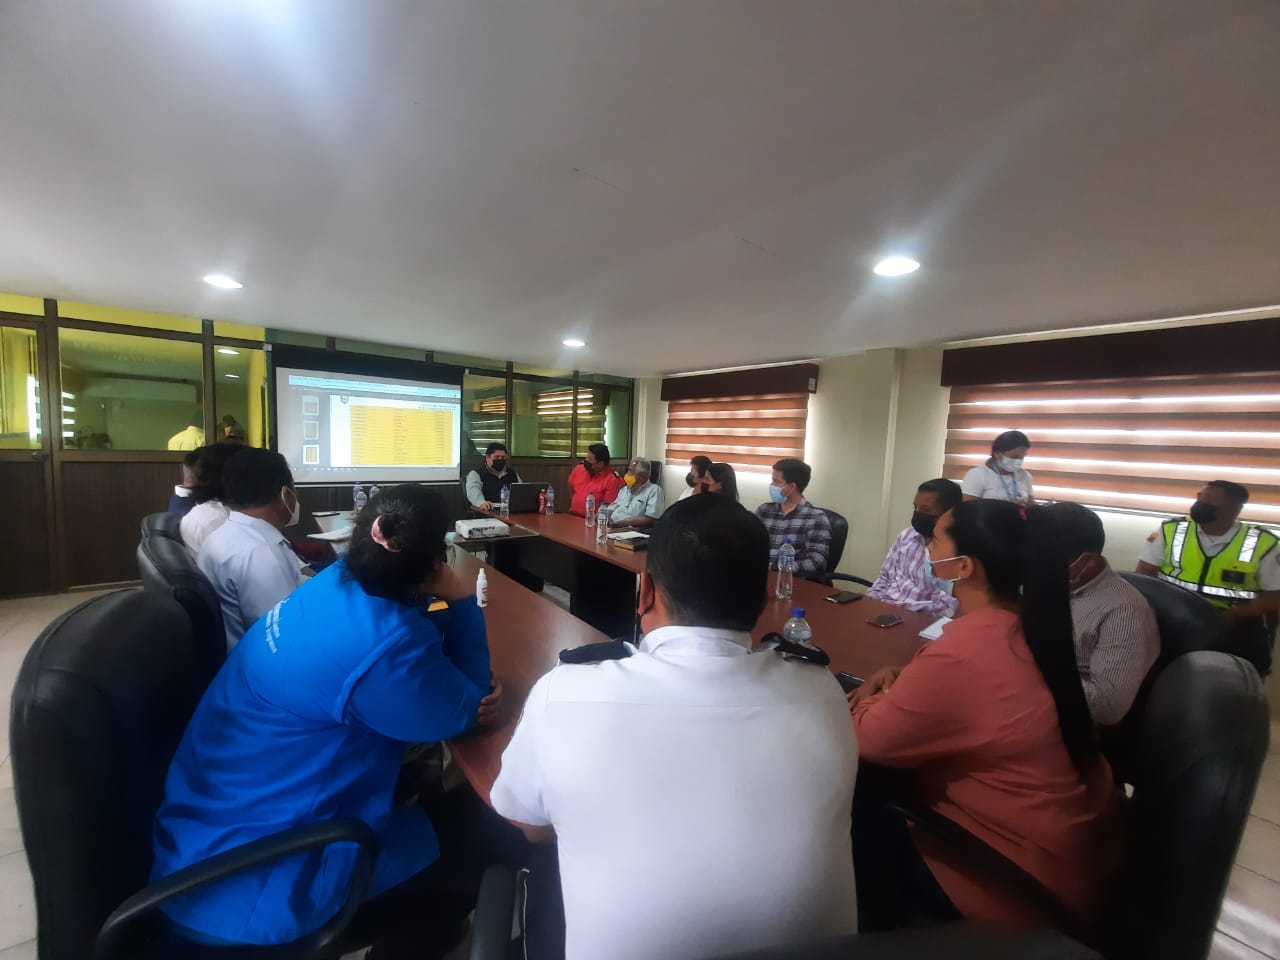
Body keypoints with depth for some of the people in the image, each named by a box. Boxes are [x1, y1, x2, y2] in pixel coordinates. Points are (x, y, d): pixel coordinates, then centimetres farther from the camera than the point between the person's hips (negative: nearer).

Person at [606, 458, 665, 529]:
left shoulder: (654, 490, -2)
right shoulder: (625, 489, 22)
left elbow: (651, 519, -12)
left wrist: (626, 523, -17)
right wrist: (607, 518, 0)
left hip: (631, 531, -7)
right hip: (611, 527, 7)